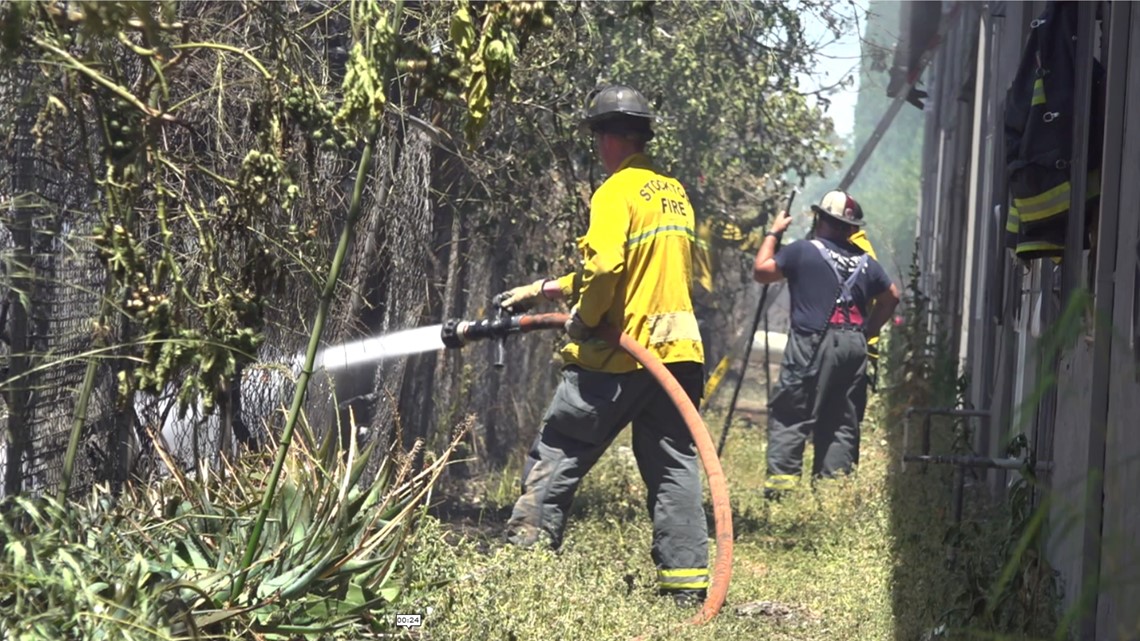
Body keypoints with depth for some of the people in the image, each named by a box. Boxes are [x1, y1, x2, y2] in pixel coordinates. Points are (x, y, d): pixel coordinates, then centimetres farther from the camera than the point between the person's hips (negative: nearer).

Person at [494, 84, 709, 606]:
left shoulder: (617, 192, -9)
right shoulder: (673, 192, 17)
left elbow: (606, 269, -23)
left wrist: (581, 322, -6)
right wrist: (544, 289, 24)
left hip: (620, 352, -7)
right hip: (677, 351, 7)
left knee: (556, 455, 3)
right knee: (673, 466, 9)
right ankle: (687, 582, 6)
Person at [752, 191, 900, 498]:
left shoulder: (803, 251, -3)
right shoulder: (864, 262, 14)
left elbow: (761, 271, 1)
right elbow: (891, 296, 25)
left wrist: (773, 233, 12)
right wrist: (869, 329, 27)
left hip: (814, 343, -5)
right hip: (854, 345, 5)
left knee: (788, 412, -3)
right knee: (840, 418, 10)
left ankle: (781, 477, -11)